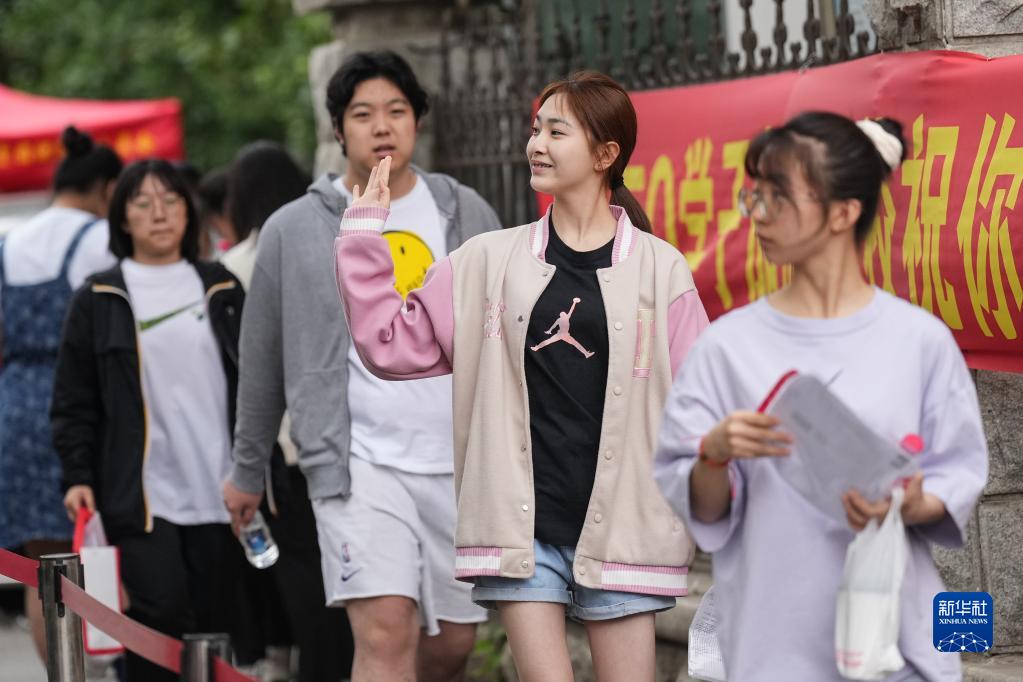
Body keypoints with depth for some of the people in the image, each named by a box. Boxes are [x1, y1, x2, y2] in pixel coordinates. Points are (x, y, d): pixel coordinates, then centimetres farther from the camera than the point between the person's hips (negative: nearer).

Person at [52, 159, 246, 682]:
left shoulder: (222, 290, 13)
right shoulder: (97, 301, 5)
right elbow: (73, 404, 5)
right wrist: (78, 477, -6)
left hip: (219, 494, 3)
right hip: (142, 496, -3)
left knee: (214, 628, 2)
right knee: (161, 614, -16)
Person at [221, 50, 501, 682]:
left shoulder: (468, 215, 8)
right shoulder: (294, 230, 2)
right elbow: (263, 363, 11)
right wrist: (248, 471, 15)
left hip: (463, 462, 3)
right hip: (358, 459, -3)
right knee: (386, 630, -19)